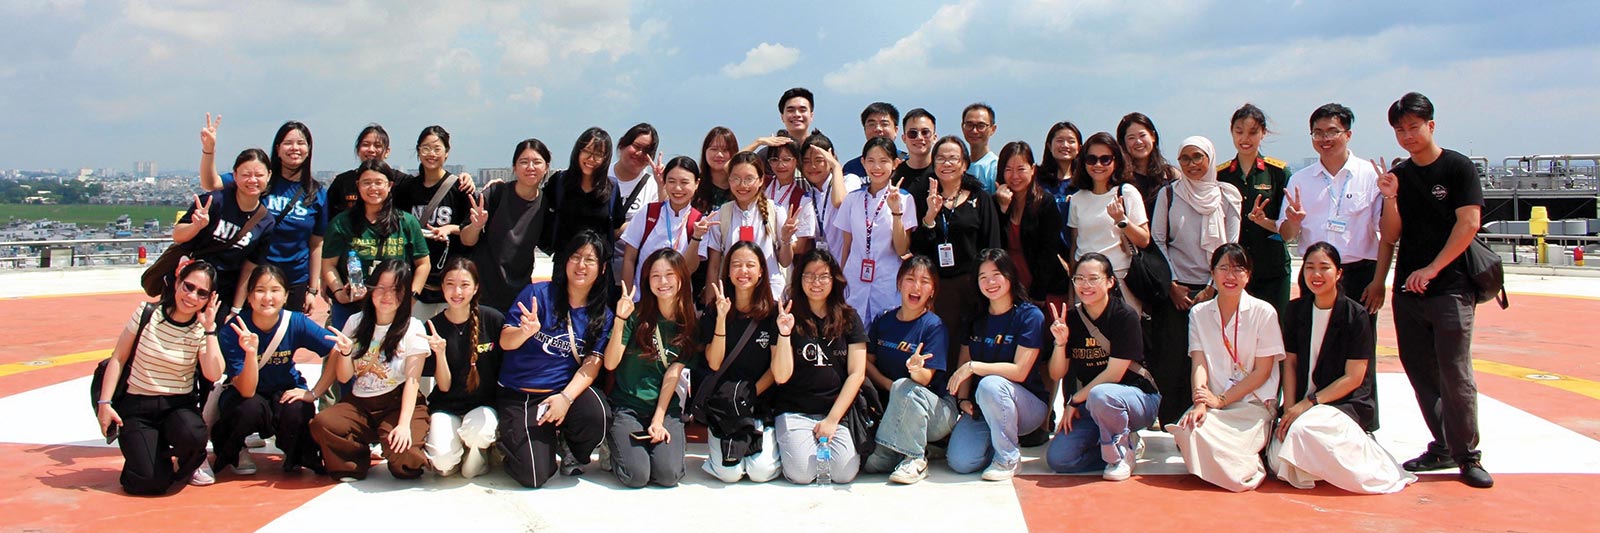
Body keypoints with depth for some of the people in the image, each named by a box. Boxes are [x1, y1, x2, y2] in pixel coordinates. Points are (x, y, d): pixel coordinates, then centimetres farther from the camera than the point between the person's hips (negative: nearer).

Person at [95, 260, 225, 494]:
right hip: (138, 406, -1)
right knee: (151, 482, -21)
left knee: (193, 436, -36)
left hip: (179, 405, 1)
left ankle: (186, 464, 1)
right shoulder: (148, 314, -6)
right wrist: (104, 403, -5)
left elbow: (214, 374, -19)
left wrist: (209, 328, -20)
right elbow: (118, 359, 1)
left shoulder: (202, 331, -3)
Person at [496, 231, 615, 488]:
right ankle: (509, 441, 19)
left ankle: (573, 452, 4)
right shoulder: (538, 293, -5)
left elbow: (591, 365, -5)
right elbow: (505, 342, -7)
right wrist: (525, 332, -31)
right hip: (520, 394, -2)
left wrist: (566, 397, -22)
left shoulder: (602, 316, 2)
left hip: (567, 390, 2)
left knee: (596, 415, -33)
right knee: (535, 476, -17)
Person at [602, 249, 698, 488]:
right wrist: (620, 321, -21)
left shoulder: (691, 325, 2)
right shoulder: (636, 315, -5)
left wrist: (658, 420, -10)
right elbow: (610, 364, -11)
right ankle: (614, 448, 12)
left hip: (666, 408, 2)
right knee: (636, 475, -20)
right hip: (627, 406, -2)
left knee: (668, 474, -19)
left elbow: (672, 375, -2)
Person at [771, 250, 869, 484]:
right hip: (794, 410, -2)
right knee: (802, 473, -23)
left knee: (844, 472, -21)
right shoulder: (788, 318, 1)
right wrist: (784, 333, -20)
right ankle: (788, 443, 9)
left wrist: (832, 419, -7)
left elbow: (857, 373, 2)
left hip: (838, 410, 2)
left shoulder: (849, 319, 8)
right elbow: (781, 376, -6)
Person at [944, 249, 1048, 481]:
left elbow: (1019, 371, -17)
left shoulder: (1029, 315, -9)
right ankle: (998, 439, 14)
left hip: (1028, 404, -4)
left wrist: (973, 366, -21)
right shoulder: (975, 319, 8)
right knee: (960, 462, -20)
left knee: (990, 385, -37)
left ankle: (1008, 457, -15)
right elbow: (963, 365, 6)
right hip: (982, 407, 4)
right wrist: (963, 399, -11)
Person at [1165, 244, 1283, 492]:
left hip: (1253, 404, -3)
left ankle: (1250, 467, 4)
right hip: (1214, 403, 3)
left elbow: (1262, 372, -3)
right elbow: (1199, 364, -1)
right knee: (1188, 430, -30)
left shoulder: (1264, 312, -1)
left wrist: (1221, 400, -12)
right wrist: (1200, 403, -20)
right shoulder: (1199, 313, 9)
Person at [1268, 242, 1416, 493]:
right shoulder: (1295, 310, 5)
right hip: (1303, 405, 4)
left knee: (1304, 429, -36)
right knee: (1278, 460, -21)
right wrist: (1290, 410, -9)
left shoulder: (1355, 315, -8)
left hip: (1347, 404, -4)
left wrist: (1308, 404, -16)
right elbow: (1290, 364, 5)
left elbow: (1353, 378, -10)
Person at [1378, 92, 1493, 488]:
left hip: (1450, 287, -5)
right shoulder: (1398, 175, 12)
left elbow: (1469, 224, -10)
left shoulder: (1458, 168, -2)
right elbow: (1391, 236, 9)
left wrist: (1432, 269, -14)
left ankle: (1468, 455, 2)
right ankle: (1442, 448, 19)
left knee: (1455, 374, -8)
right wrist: (1390, 198, -8)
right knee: (1420, 371, 8)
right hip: (1407, 289, 5)